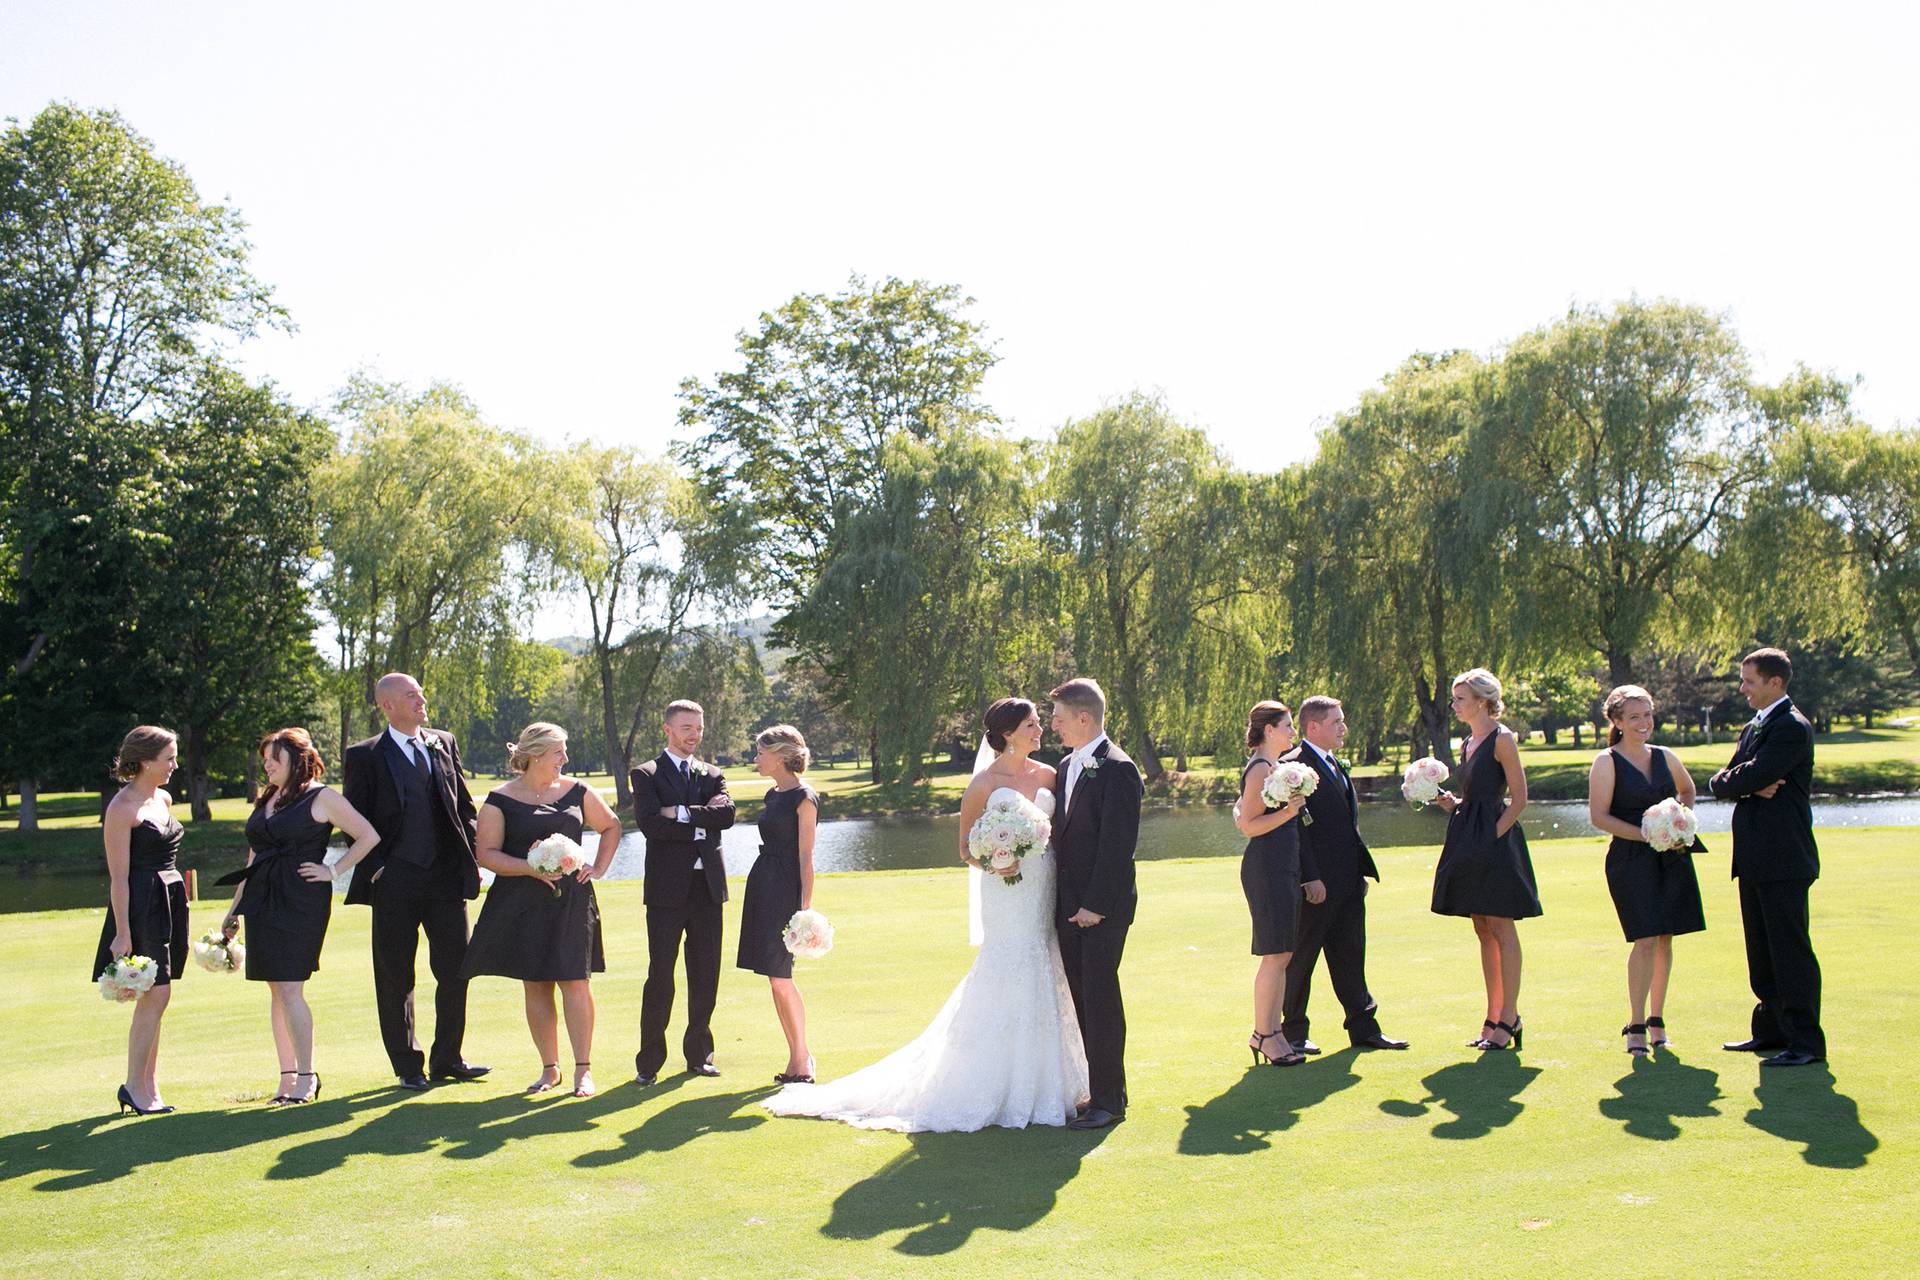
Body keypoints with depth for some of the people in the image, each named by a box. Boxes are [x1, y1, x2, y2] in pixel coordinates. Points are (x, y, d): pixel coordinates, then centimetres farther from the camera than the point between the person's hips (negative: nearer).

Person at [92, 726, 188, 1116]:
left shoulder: (163, 799, 13)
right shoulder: (122, 808, -12)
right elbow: (119, 876, -15)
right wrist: (122, 933, -17)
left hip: (169, 902, 8)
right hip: (141, 905, -8)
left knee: (155, 998, 9)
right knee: (155, 996, -9)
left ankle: (149, 1087, 14)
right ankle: (134, 1085, 2)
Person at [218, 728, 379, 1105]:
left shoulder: (321, 798, -3)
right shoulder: (265, 801, 17)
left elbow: (369, 836, -6)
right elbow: (253, 858, 21)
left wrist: (334, 871, -7)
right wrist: (235, 907, 19)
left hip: (301, 902, -7)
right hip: (262, 901, 7)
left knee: (290, 989, -12)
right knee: (277, 992, 6)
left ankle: (306, 1077, -5)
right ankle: (288, 1077, 11)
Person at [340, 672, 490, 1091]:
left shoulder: (444, 743, 10)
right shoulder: (365, 756, -2)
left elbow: (465, 804, 14)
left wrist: (469, 853, 5)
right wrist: (374, 868, -10)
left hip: (447, 877, 4)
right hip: (395, 883, -3)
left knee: (456, 971, 6)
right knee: (396, 980, 5)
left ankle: (447, 1060, 20)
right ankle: (408, 1067, 18)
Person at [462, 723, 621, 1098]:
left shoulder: (576, 792, 6)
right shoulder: (501, 800, -1)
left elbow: (611, 826, 19)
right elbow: (486, 853, -5)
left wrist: (598, 868, 6)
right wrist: (530, 868, -18)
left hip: (571, 900, 1)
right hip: (522, 905, -1)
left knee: (575, 981, -5)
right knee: (535, 986, 5)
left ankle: (583, 1069, 1)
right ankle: (550, 1068, 16)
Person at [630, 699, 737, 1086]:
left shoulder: (713, 776, 15)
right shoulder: (646, 775, 2)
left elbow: (727, 815, -4)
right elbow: (649, 823, -14)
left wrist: (683, 813, -12)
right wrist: (700, 825, -10)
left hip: (707, 884, 4)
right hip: (667, 887, -4)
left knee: (705, 976, 8)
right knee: (660, 975, -4)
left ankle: (698, 1054, 19)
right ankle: (649, 1062, 4)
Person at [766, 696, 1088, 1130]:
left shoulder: (1047, 776, 9)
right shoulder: (983, 783, -5)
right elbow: (965, 850, -1)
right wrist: (991, 866, -21)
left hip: (1047, 894, 5)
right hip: (1007, 892, -5)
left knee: (1046, 987, 8)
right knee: (1008, 984, -5)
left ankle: (1045, 1086, 18)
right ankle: (1004, 1090, 4)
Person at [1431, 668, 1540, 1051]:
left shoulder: (1502, 739, -9)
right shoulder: (1468, 743, 16)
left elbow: (1519, 797, -12)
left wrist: (1494, 833, -15)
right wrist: (1448, 801, 2)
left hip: (1495, 841, -9)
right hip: (1470, 842, 9)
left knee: (1501, 929, -4)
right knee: (1484, 931, 10)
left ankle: (1509, 1019, 1)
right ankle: (1494, 1019, 16)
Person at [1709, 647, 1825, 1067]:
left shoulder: (1792, 727, -13)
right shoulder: (1753, 727, 17)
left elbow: (1752, 777, -22)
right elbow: (1719, 783, 11)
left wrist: (1735, 782, -2)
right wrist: (1751, 787, -8)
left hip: (1783, 861, -9)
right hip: (1755, 859, 9)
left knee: (1790, 950, -5)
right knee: (1762, 952, 15)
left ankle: (1806, 1042, 0)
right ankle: (1772, 1029, 25)